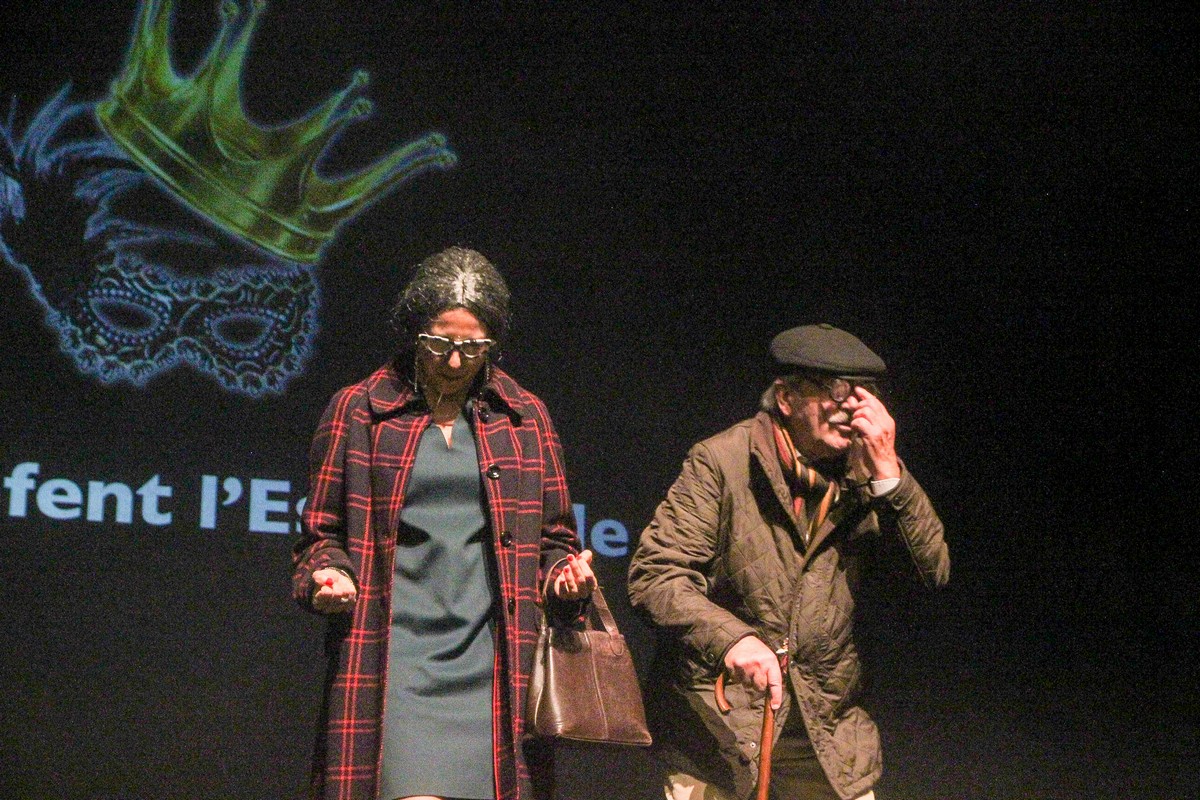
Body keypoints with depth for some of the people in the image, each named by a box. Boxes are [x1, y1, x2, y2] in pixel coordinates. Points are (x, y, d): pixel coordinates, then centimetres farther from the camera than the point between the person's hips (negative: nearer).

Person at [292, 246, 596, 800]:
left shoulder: (525, 417, 15)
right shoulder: (358, 411, 9)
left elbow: (554, 536, 21)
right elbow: (321, 531, 15)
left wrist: (565, 572, 0)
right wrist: (327, 574, -6)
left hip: (491, 659, 2)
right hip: (395, 653, -2)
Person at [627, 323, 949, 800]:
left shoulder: (863, 475, 3)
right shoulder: (722, 461, -10)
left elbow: (935, 570, -3)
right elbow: (653, 574, -14)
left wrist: (888, 472, -13)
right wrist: (730, 637, -30)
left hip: (825, 725, 4)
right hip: (717, 715, -4)